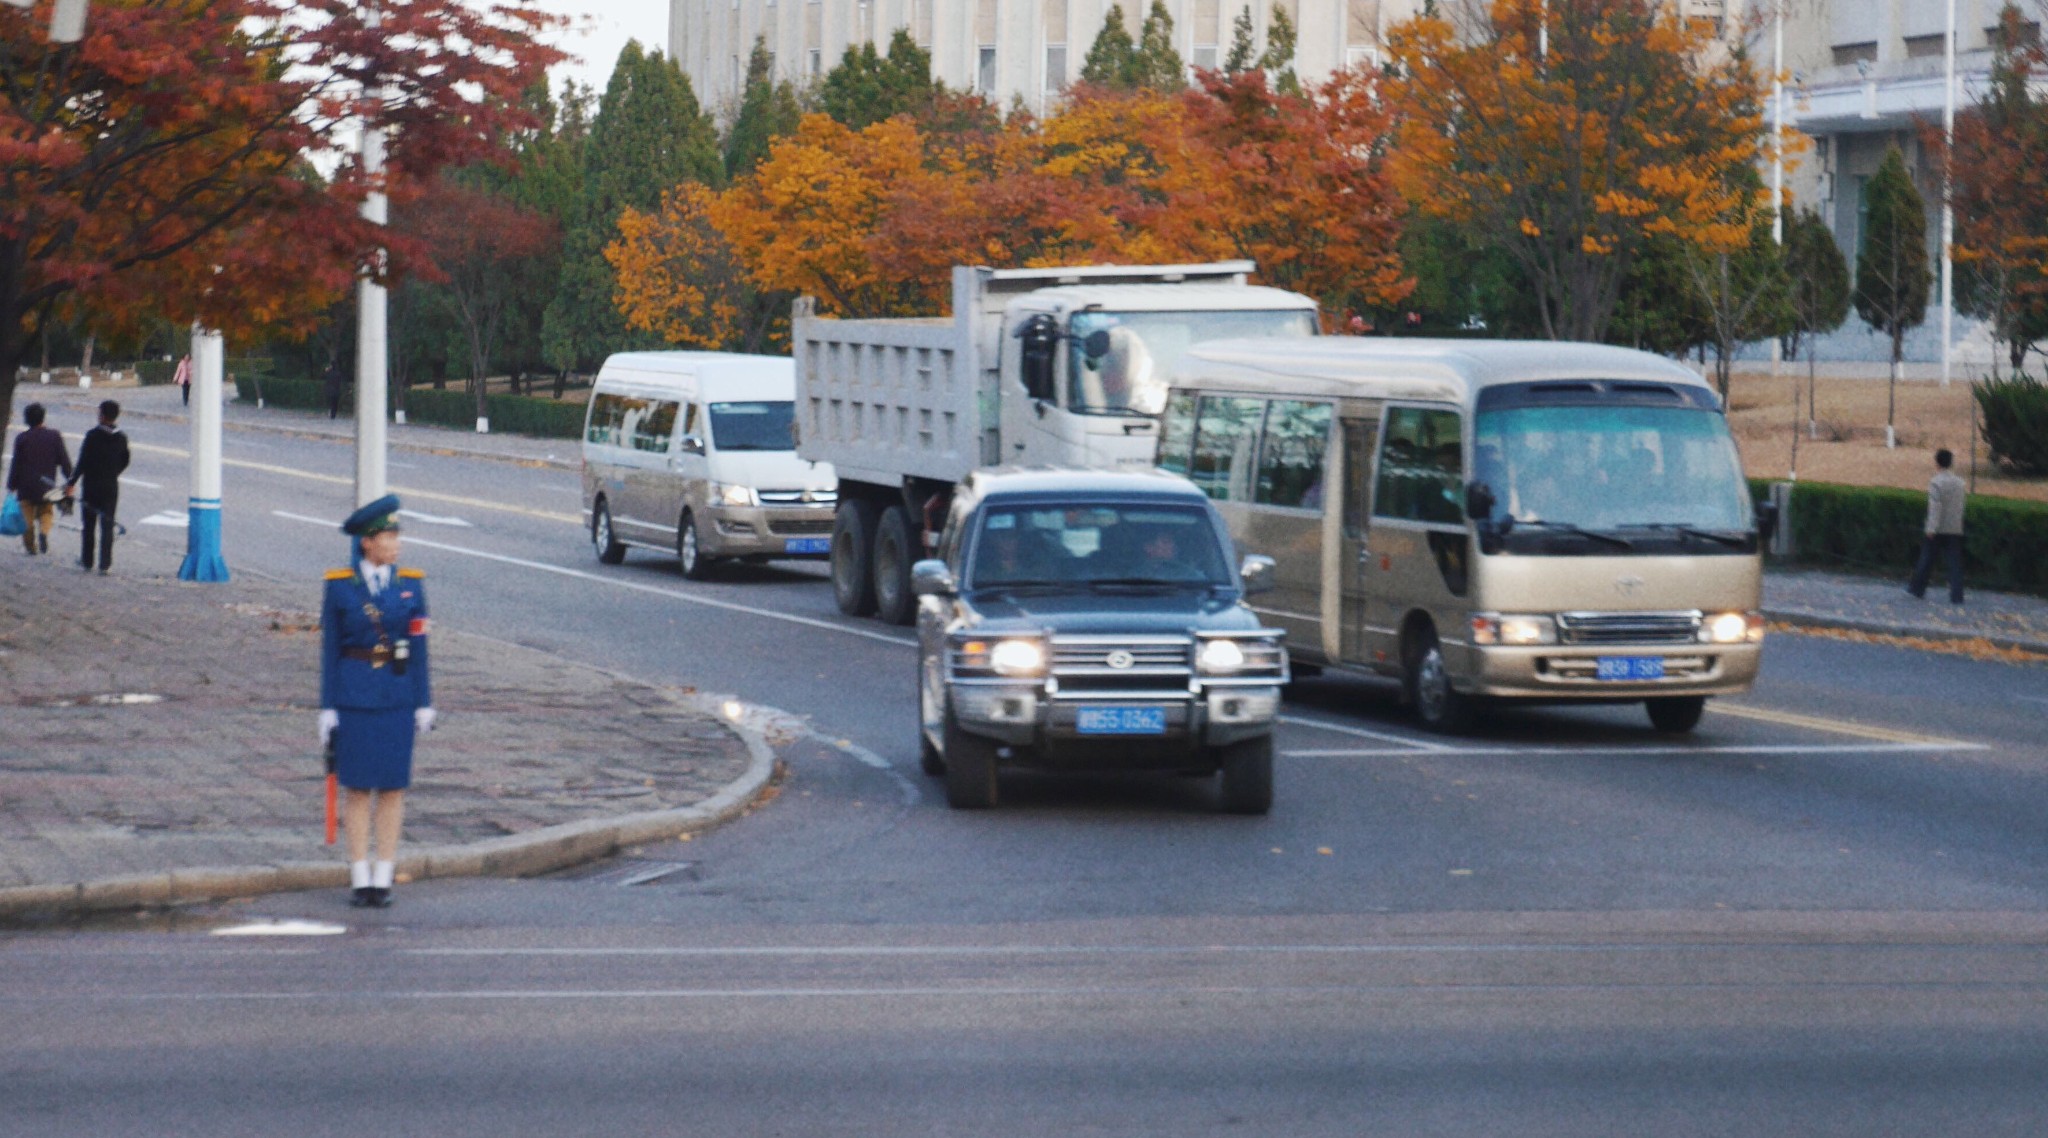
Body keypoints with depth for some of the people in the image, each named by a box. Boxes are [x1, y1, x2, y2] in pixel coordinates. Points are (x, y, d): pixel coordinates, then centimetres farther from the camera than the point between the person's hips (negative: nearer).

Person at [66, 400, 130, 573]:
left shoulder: (93, 435, -12)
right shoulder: (121, 438, 1)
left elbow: (83, 462, -15)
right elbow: (125, 462, 11)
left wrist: (71, 483, -11)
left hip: (91, 486, -3)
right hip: (111, 487, 3)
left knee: (88, 526, 11)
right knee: (107, 526, 3)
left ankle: (87, 561, 19)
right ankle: (105, 564, -3)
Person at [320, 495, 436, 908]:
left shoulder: (411, 586, 3)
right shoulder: (339, 587, -2)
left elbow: (418, 646, 4)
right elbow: (330, 648, 0)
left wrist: (424, 704, 1)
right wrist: (327, 707, -3)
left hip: (397, 697, 1)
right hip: (353, 695, -1)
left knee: (392, 787, 3)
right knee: (357, 788, 2)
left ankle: (383, 878, 9)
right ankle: (360, 880, 8)